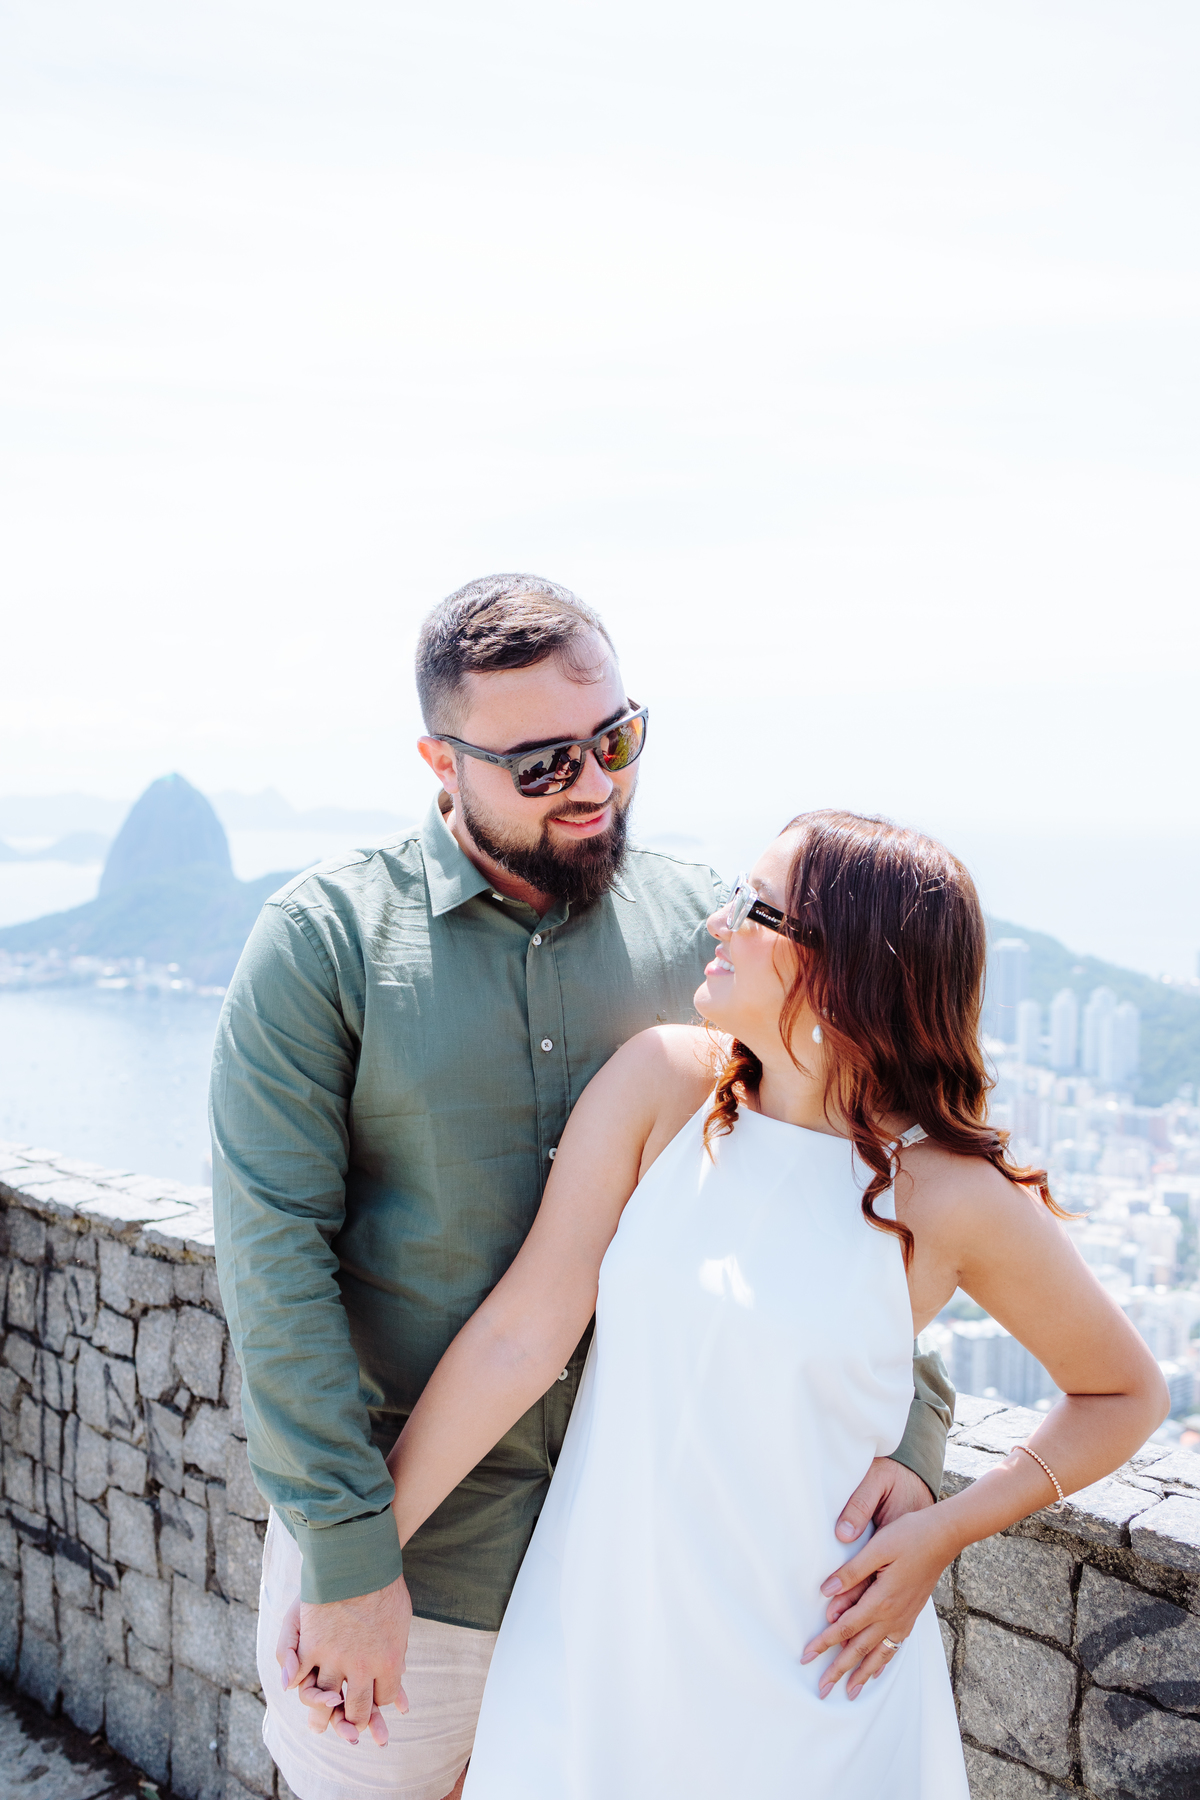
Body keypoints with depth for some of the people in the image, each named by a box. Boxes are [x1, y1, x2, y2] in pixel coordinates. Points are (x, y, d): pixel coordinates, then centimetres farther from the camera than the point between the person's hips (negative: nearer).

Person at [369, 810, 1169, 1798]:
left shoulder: (952, 1195, -13)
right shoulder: (662, 1082, -9)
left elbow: (1127, 1393, 2)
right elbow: (521, 1336, -9)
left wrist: (946, 1531, -8)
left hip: (806, 1667, -1)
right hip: (598, 1632, 2)